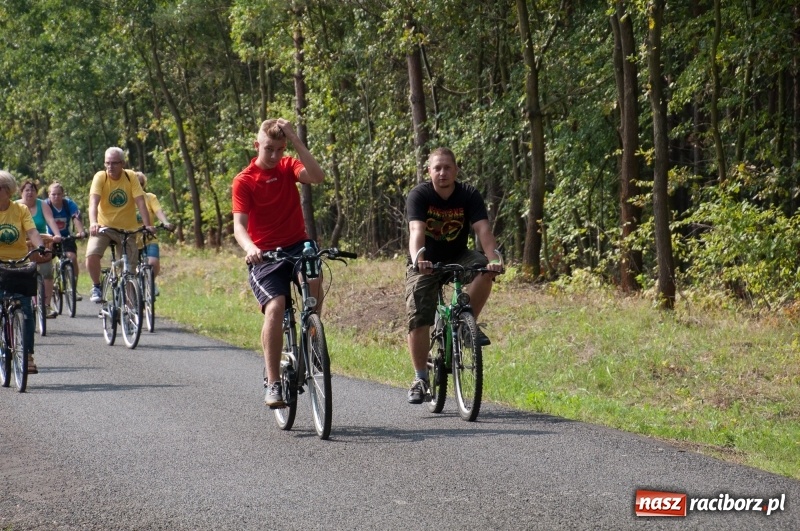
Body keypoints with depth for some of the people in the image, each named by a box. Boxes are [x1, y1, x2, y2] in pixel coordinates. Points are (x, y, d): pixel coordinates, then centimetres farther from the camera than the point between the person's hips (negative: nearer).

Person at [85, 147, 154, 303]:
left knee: (130, 269, -1)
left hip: (127, 229, 1)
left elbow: (140, 202, -15)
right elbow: (93, 202, -26)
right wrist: (93, 223, -44)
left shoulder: (131, 177, -9)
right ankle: (96, 287, -1)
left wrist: (147, 225, -28)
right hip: (104, 226, -1)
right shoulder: (100, 177, -13)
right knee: (91, 255, -26)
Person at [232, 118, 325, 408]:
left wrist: (296, 140, -17)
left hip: (297, 245, 2)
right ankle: (272, 382, -19)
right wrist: (249, 247, -35)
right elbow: (239, 224, -14)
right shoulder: (244, 180, -3)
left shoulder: (288, 167, 6)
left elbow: (317, 176, -15)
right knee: (275, 307, -25)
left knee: (315, 276, -32)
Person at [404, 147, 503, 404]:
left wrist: (494, 258, -44)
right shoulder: (419, 196, -19)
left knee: (484, 269, -30)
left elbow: (483, 229, -26)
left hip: (457, 258, 2)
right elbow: (417, 231, -34)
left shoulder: (469, 195, -13)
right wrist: (418, 259, -54)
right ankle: (420, 378, -1)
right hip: (425, 264, -1)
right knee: (418, 319, -14)